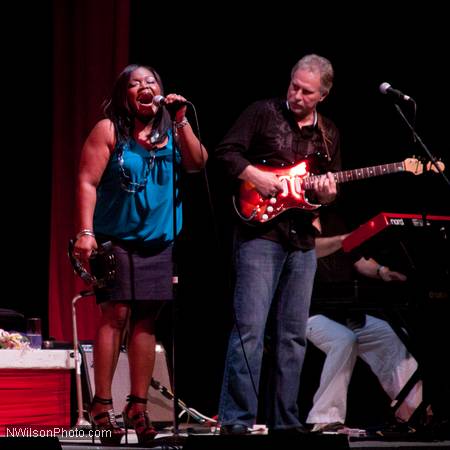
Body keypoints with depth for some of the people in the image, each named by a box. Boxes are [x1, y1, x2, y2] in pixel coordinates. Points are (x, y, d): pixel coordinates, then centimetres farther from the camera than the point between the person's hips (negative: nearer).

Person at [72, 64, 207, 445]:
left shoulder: (170, 132, 11)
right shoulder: (109, 130, -2)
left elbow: (198, 163, -4)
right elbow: (87, 182, -7)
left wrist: (181, 121, -10)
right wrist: (86, 232, -16)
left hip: (157, 242, 4)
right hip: (115, 239, -4)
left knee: (146, 319, 2)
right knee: (116, 314, -10)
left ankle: (138, 406, 8)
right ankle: (102, 405, -5)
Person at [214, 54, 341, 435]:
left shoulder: (329, 134, 14)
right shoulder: (264, 113, -1)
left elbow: (334, 184, 17)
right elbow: (226, 152, -5)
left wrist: (328, 193, -5)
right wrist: (257, 177, -18)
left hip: (302, 242, 6)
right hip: (260, 235, -6)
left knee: (294, 335, 7)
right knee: (249, 329, -12)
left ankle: (285, 421, 13)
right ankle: (236, 420, -10)